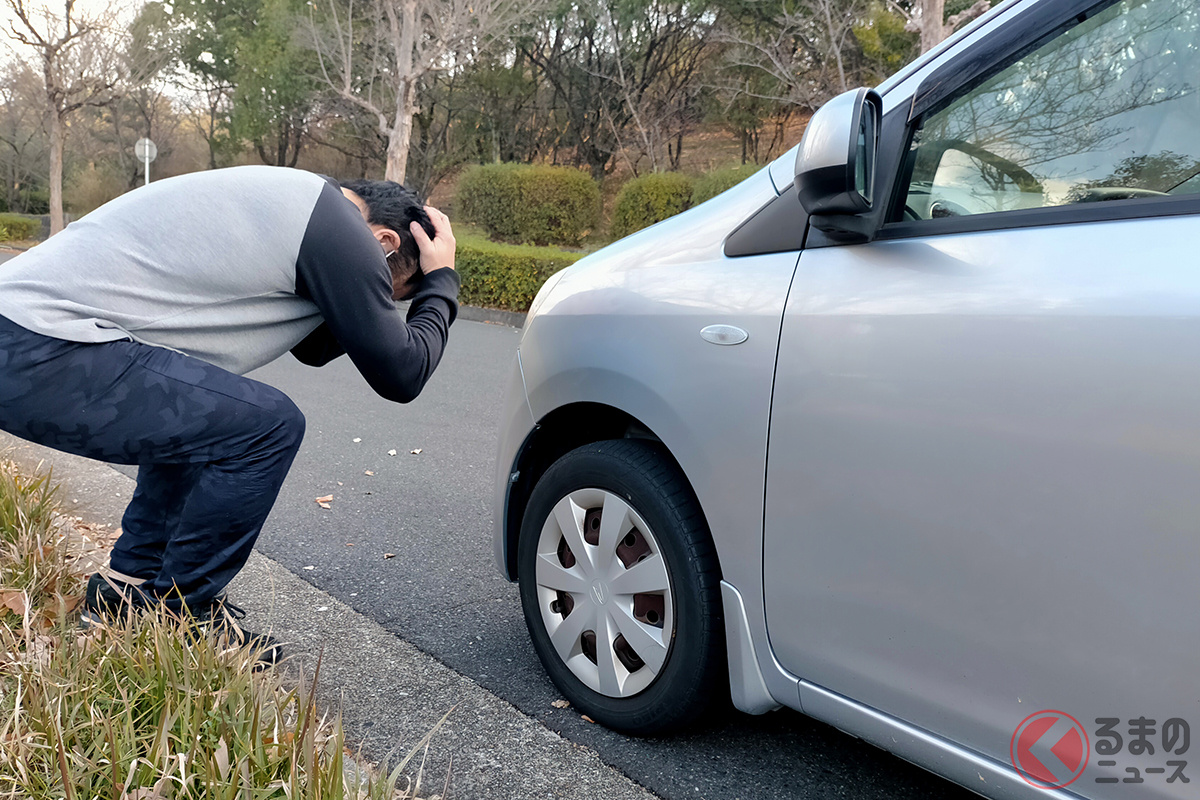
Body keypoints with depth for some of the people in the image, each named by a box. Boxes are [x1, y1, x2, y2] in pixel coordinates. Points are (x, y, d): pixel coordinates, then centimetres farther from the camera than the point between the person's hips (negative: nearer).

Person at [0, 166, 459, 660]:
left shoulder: (298, 198, 19)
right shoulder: (338, 228, -12)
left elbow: (315, 347, 27)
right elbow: (401, 375, -6)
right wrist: (440, 281, 8)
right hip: (43, 356, -11)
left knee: (193, 421, 25)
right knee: (268, 426, -13)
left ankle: (129, 590, 29)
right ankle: (182, 616, 4)